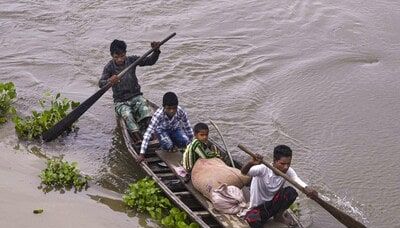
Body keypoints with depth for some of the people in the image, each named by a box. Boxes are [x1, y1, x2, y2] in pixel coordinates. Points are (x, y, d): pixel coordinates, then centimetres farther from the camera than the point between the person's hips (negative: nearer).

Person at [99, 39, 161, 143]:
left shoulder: (131, 60, 1)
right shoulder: (109, 67, -6)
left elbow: (150, 61, 0)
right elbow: (100, 84, -17)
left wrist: (156, 50, -20)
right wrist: (109, 82, -40)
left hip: (136, 96, 2)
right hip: (120, 102, -2)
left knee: (145, 110, -29)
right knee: (127, 114, -33)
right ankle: (137, 138, -46)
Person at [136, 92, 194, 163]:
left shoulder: (181, 112, -31)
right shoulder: (158, 114, -37)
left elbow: (188, 128, -14)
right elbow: (148, 133, -40)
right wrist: (141, 154, -43)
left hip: (175, 129, 2)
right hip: (162, 130, -2)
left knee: (185, 142, -26)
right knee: (168, 146, -31)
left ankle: (173, 142, 7)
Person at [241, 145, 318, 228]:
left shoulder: (288, 171, -11)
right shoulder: (263, 169, -24)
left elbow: (299, 181, -28)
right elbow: (244, 172, -40)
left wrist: (308, 189, -52)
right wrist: (251, 163, -63)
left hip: (273, 204, 5)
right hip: (257, 208, -5)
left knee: (291, 191, -21)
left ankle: (279, 215, 5)